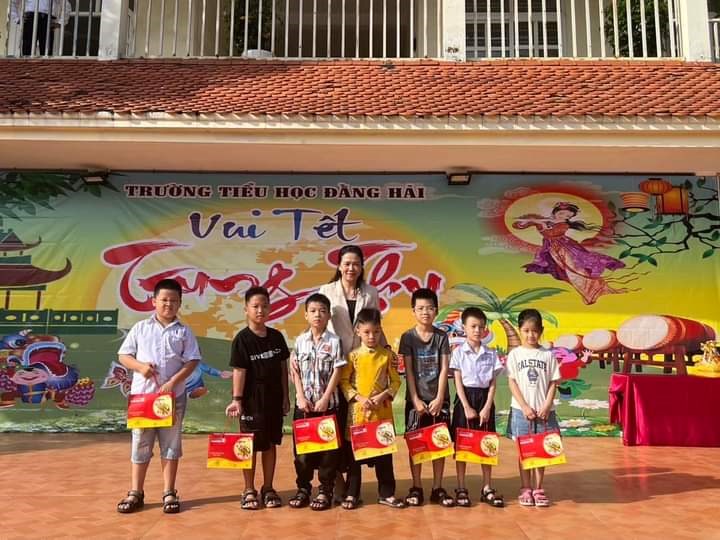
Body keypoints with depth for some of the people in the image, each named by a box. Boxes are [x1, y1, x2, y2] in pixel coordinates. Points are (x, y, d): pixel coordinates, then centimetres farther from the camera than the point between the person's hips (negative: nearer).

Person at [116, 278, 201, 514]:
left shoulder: (184, 332, 3)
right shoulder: (140, 328, 5)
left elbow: (192, 361, -2)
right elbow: (123, 356, 6)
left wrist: (173, 382, -14)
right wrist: (140, 366, -14)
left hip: (173, 396, 0)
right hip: (141, 395, 0)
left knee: (171, 445, 7)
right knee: (140, 445, 8)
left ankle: (169, 493, 17)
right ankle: (135, 493, 20)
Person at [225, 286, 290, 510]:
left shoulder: (276, 336, 4)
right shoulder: (242, 339, -8)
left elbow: (283, 368, 8)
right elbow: (239, 371, -10)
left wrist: (285, 397, 7)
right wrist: (237, 399, -15)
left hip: (274, 399, 4)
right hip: (252, 400, -4)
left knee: (271, 444, 12)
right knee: (250, 446, 6)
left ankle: (268, 488, 24)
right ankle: (249, 491, 18)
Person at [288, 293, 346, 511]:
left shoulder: (334, 341, -4)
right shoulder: (300, 341, 3)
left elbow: (337, 372, -6)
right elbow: (295, 372, 4)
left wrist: (325, 399, -12)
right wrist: (301, 398, -6)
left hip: (328, 403, -2)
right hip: (304, 403, 2)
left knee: (328, 448, 4)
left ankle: (325, 491, 15)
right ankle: (303, 488, 21)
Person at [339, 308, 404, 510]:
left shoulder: (387, 355, 2)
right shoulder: (353, 356, -1)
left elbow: (396, 381, 4)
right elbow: (344, 381, -2)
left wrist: (383, 395, -11)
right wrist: (359, 398, -12)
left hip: (382, 411, 1)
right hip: (357, 410, -1)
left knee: (385, 451, 6)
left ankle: (386, 493, 19)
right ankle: (352, 494, 18)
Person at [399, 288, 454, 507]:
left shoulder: (441, 336, 1)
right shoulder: (408, 337, -2)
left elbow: (444, 369, -3)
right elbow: (408, 371, -4)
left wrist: (439, 398, -10)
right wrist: (416, 400, -10)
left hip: (439, 399, 1)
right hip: (416, 400, -1)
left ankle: (438, 488, 16)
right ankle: (416, 488, 14)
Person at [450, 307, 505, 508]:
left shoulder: (491, 354, 4)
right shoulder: (459, 352, -3)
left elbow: (493, 384, 1)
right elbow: (458, 382, -6)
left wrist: (487, 407, -8)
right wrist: (467, 407, -13)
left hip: (485, 399, 2)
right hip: (465, 399, -2)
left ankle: (487, 488, 19)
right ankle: (461, 488, 13)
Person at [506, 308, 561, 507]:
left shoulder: (548, 355, 2)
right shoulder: (515, 354, -1)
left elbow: (553, 383, 2)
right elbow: (512, 383, -3)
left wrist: (546, 406, -9)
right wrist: (525, 407, -10)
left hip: (544, 411, 1)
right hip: (521, 410, -1)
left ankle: (538, 489, 17)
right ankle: (525, 489, 16)